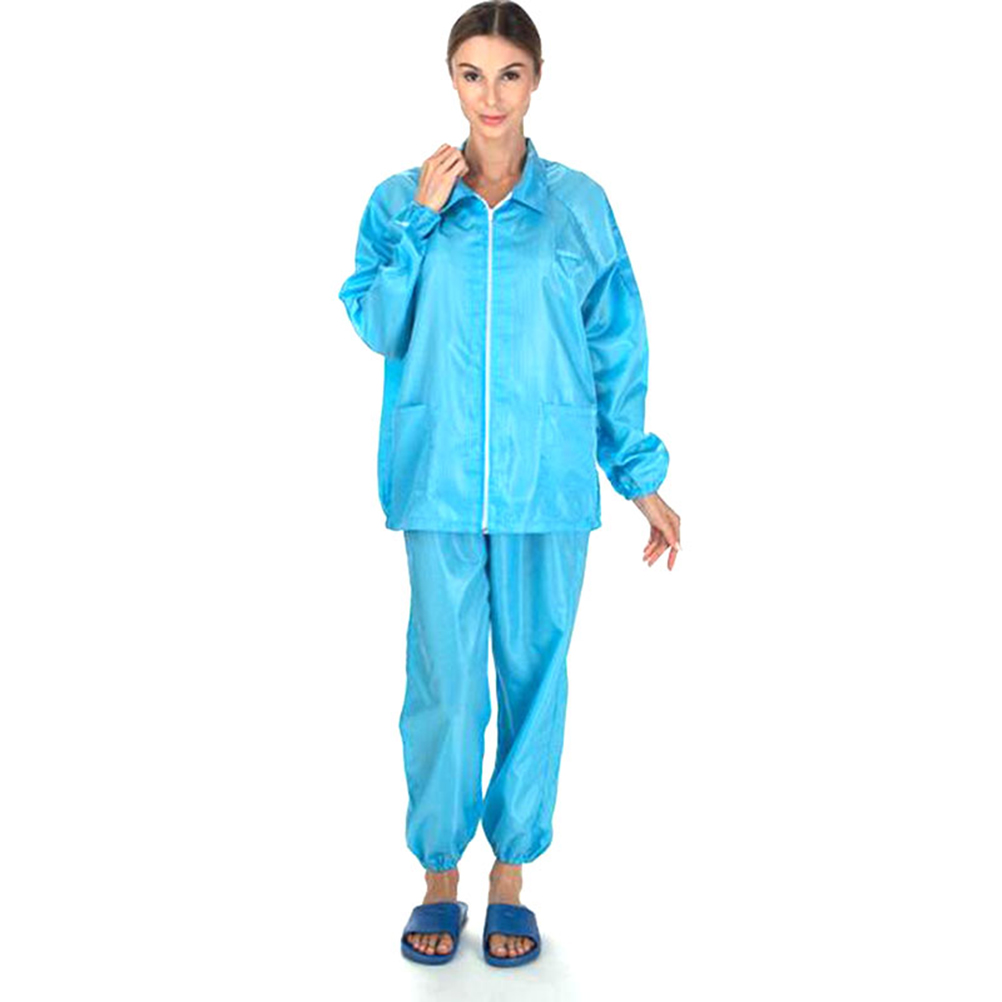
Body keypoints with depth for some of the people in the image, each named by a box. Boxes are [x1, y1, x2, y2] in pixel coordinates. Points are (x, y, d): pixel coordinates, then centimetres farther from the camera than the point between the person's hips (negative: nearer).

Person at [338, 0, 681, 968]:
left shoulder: (580, 204, 5)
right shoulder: (401, 199, 6)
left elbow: (616, 349, 7)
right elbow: (377, 326, -3)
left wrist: (641, 476, 6)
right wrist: (420, 221, -11)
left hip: (548, 481, 1)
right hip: (438, 480, 0)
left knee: (534, 671, 6)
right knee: (444, 678, 1)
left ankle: (510, 879, 23)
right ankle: (439, 877, 21)